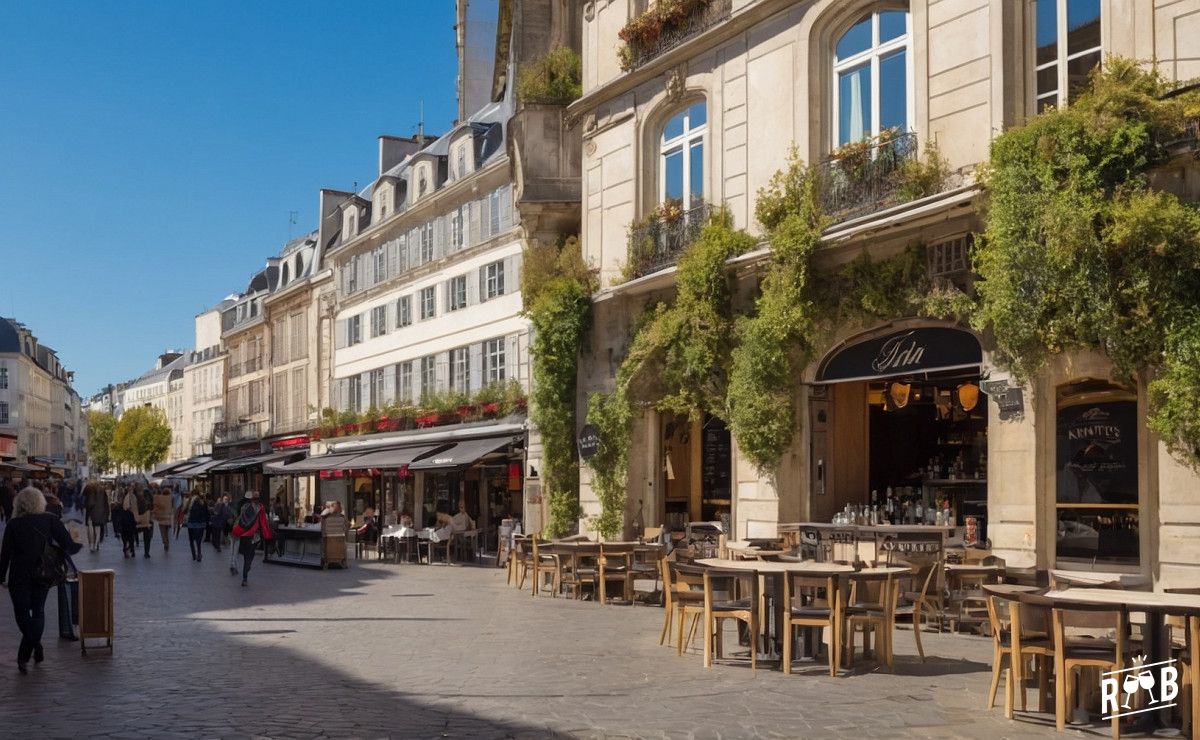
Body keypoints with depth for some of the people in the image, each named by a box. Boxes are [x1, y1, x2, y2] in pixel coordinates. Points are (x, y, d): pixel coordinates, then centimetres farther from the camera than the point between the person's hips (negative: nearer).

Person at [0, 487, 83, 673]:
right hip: (43, 574, 2)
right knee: (38, 611, 18)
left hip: (19, 576, -2)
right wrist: (79, 545, 13)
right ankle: (34, 651, 13)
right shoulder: (50, 520, -4)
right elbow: (67, 545, -8)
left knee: (22, 613, 6)